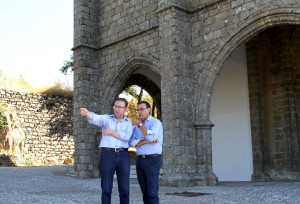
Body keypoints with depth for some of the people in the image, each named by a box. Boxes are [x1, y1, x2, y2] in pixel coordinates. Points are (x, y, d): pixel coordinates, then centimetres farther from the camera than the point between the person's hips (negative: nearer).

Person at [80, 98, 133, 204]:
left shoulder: (129, 123, 11)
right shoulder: (106, 119, 9)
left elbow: (126, 136, -8)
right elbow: (95, 118, -13)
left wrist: (110, 132, -8)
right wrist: (87, 113, -34)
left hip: (123, 156, 1)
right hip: (107, 155, -1)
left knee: (124, 189, 4)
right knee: (106, 189, 2)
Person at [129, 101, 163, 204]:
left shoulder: (156, 122, -4)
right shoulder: (137, 126, 14)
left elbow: (151, 137, -23)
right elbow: (132, 142, 0)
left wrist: (139, 123, -18)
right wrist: (147, 142, -13)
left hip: (153, 160, -6)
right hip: (140, 160, 6)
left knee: (152, 193, -9)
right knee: (145, 192, 8)